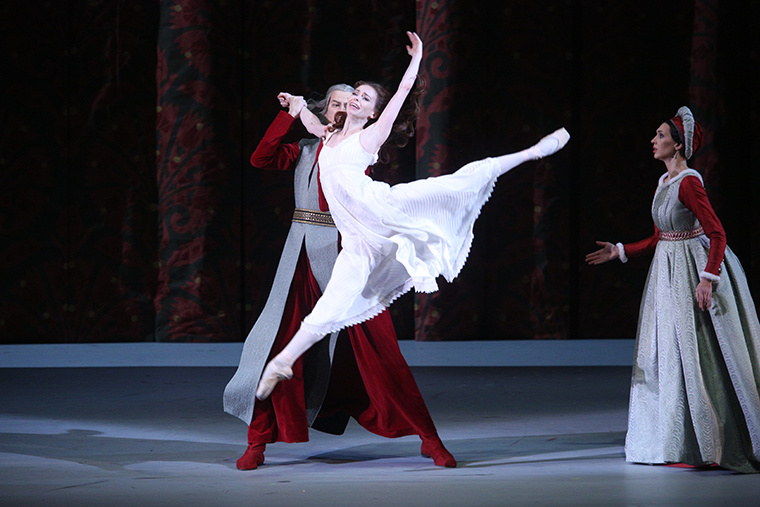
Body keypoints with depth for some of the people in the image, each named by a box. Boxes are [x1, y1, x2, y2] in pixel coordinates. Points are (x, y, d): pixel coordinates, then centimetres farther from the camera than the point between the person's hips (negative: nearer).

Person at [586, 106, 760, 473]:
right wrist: (620, 251, 17)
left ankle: (703, 447, -2)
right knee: (666, 357, 10)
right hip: (666, 272, 9)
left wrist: (707, 278, -28)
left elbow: (717, 234, -20)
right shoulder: (665, 181, 12)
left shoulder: (689, 182, -16)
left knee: (691, 356, -7)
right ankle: (673, 442, 16)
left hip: (692, 272, -9)